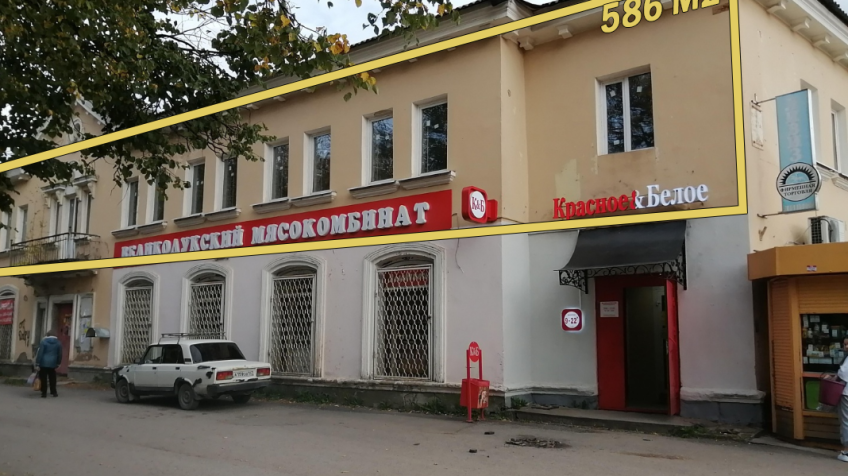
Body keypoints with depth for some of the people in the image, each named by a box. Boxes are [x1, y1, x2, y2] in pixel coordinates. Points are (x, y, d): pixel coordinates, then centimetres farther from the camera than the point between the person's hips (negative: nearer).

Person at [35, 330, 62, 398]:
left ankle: (44, 393, 2)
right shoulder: (58, 343, 6)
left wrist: (37, 363, -6)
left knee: (43, 379, 2)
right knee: (52, 378, 14)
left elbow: (40, 353, -7)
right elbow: (60, 354, 9)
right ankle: (53, 392, 16)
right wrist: (58, 363, 19)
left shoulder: (44, 341, -3)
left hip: (43, 363, -3)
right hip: (53, 363, 3)